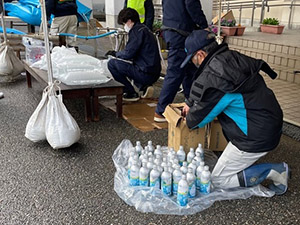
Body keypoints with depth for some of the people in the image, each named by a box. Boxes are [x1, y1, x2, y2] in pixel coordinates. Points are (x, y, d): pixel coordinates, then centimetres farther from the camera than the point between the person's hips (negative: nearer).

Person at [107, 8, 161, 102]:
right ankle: (144, 87, 14)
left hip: (146, 74, -10)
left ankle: (131, 93, -1)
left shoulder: (137, 30, -11)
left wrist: (116, 54, 4)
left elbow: (128, 54, -15)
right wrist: (117, 54, 18)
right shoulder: (144, 29, 18)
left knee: (112, 64, -7)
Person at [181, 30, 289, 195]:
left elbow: (199, 117, -9)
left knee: (218, 180, 5)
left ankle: (273, 171, -1)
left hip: (256, 137, -9)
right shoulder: (232, 57, 2)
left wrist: (189, 120, 12)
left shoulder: (213, 78, -25)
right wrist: (190, 104, 25)